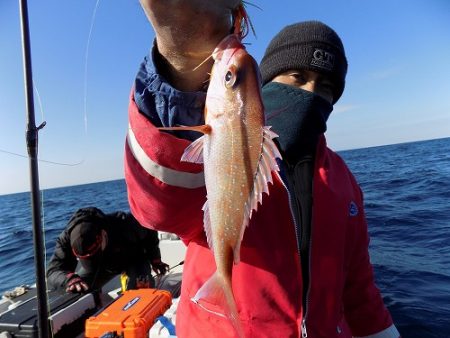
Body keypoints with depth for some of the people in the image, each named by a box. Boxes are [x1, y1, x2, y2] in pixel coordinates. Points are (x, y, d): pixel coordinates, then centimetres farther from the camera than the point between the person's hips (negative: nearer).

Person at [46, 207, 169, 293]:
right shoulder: (67, 238, -34)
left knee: (140, 285, -32)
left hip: (132, 257, -3)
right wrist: (70, 279, -63)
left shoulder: (124, 223, -42)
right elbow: (53, 271, -39)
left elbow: (150, 231, -21)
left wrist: (155, 259, -14)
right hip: (104, 265, 4)